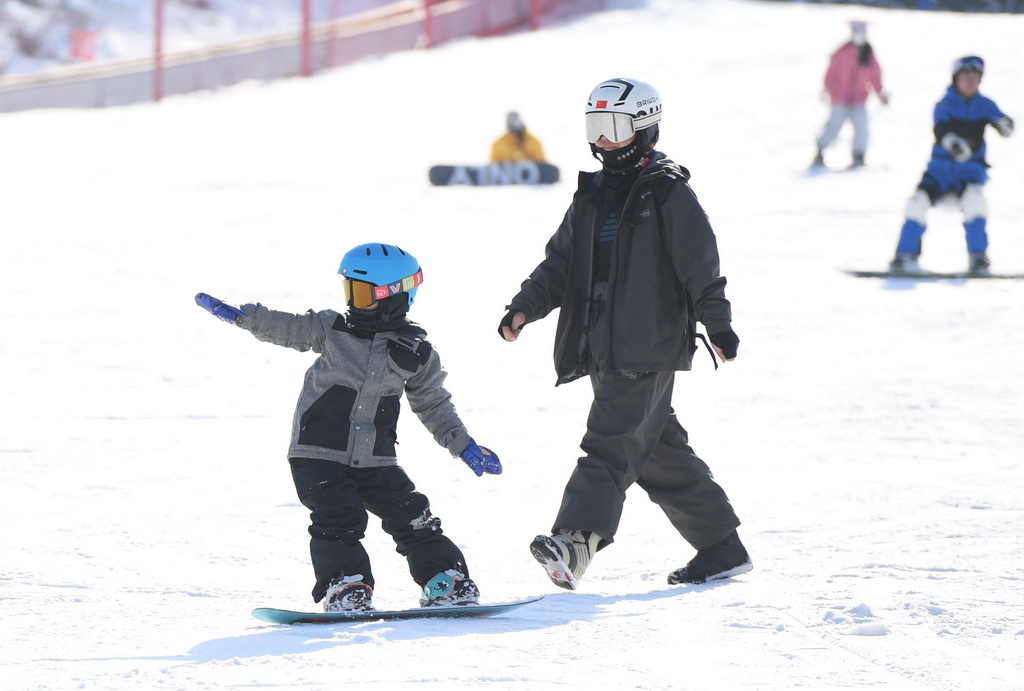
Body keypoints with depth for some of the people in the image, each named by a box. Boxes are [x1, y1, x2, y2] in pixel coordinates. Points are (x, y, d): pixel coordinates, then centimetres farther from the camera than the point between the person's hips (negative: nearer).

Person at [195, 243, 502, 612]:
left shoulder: (417, 354, 4)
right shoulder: (332, 329, 1)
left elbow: (433, 405, 15)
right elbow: (285, 328, 7)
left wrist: (464, 446, 13)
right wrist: (239, 315, -3)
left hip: (375, 458, 1)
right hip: (319, 453, -1)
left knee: (411, 517, 0)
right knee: (338, 519, -15)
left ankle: (445, 580, 11)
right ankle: (346, 585, -9)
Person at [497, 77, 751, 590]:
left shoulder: (667, 192, -3)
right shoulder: (592, 196, 18)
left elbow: (700, 264, -8)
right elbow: (560, 264, 17)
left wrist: (718, 325, -14)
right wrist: (526, 307, 3)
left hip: (648, 349, -8)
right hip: (603, 351, 8)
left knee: (612, 443, -20)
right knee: (661, 453, 12)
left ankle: (575, 540, -35)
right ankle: (721, 550, 21)